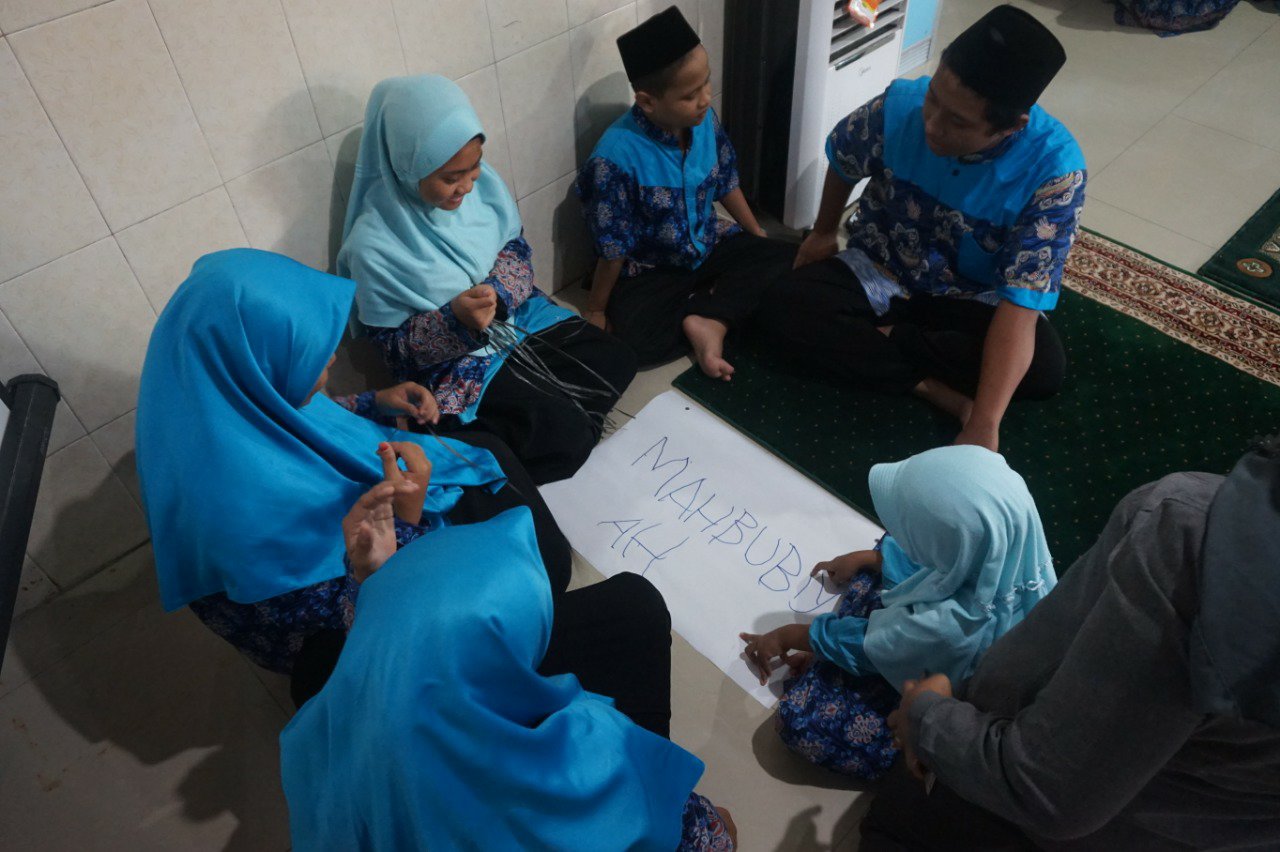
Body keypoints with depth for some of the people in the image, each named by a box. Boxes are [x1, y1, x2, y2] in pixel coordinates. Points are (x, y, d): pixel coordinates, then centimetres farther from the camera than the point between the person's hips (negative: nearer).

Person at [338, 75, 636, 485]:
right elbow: (393, 347, -16)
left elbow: (515, 247, 3)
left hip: (519, 314, 6)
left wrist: (496, 292, -20)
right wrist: (456, 319, -34)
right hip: (457, 361, -6)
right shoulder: (373, 245, -25)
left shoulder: (480, 180, -12)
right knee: (566, 436, -18)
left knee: (617, 362, -4)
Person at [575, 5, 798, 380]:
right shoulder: (615, 159, -29)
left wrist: (758, 234, 15)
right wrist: (596, 311, -11)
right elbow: (612, 248, -21)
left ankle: (706, 320, -19)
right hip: (651, 271, -5)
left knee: (785, 260, -10)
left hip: (710, 245, 6)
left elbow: (726, 180, 6)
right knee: (638, 338, -31)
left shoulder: (704, 119, -12)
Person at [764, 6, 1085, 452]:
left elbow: (1021, 303, -33)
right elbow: (842, 159, 1)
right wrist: (823, 233, 14)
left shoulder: (1054, 167, -29)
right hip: (878, 272, 2)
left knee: (1045, 367, -28)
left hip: (971, 297, -1)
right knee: (782, 308, -25)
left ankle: (885, 337, -14)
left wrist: (983, 429, -40)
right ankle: (932, 385, -23)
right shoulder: (900, 105, -24)